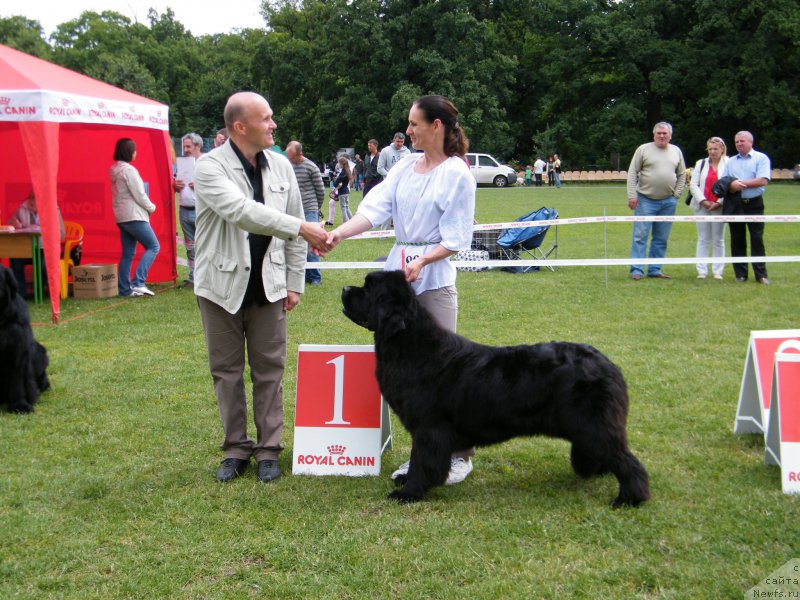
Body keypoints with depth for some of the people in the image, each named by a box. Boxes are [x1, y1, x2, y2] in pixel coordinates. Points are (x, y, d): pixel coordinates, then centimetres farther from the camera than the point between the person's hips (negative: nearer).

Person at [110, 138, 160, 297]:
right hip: (134, 216, -9)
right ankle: (138, 283, -12)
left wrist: (147, 207, 12)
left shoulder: (114, 169, 12)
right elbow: (139, 195, -16)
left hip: (121, 217, 9)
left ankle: (124, 288, 10)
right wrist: (151, 207, 1)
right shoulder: (129, 170, -15)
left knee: (128, 253, 11)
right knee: (153, 246, -3)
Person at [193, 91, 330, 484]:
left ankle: (268, 449, 17)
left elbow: (293, 221, 8)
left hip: (268, 283, 3)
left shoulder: (281, 166, 2)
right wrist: (301, 229, -32)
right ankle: (236, 449, 21)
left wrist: (295, 282, 5)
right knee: (227, 371, 8)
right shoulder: (210, 167, -13)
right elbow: (240, 211, -29)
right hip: (223, 283, -3)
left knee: (269, 370, 7)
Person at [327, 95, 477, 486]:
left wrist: (423, 260, -23)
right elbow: (375, 208, -1)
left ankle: (460, 453, 11)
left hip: (435, 277, -6)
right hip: (397, 271, 6)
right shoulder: (405, 166, 10)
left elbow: (456, 239, -8)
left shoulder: (457, 174, -7)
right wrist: (338, 233, -16)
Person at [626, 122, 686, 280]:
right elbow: (632, 173, -2)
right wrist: (632, 195, -10)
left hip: (668, 202, 4)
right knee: (640, 236, -4)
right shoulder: (643, 149, -1)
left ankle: (654, 269, 15)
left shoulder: (676, 151, 11)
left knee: (661, 238, 7)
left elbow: (682, 175, 16)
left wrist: (676, 194, 6)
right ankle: (637, 270, 0)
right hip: (646, 200, -4)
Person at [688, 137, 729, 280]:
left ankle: (717, 271, 8)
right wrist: (703, 201, -8)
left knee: (718, 240, 3)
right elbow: (693, 185, 5)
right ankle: (702, 271, 6)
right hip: (702, 207, 2)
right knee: (703, 239, 4)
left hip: (719, 208, -2)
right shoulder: (701, 163, 11)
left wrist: (719, 203, -13)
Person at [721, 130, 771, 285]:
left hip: (754, 204, -4)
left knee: (757, 239, -4)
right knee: (737, 240, 5)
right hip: (734, 204, 4)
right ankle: (740, 274, 11)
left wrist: (742, 183, -11)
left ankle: (761, 274, -1)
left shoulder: (761, 158, 2)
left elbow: (763, 180, -11)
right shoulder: (731, 162, 17)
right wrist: (731, 186, -14)